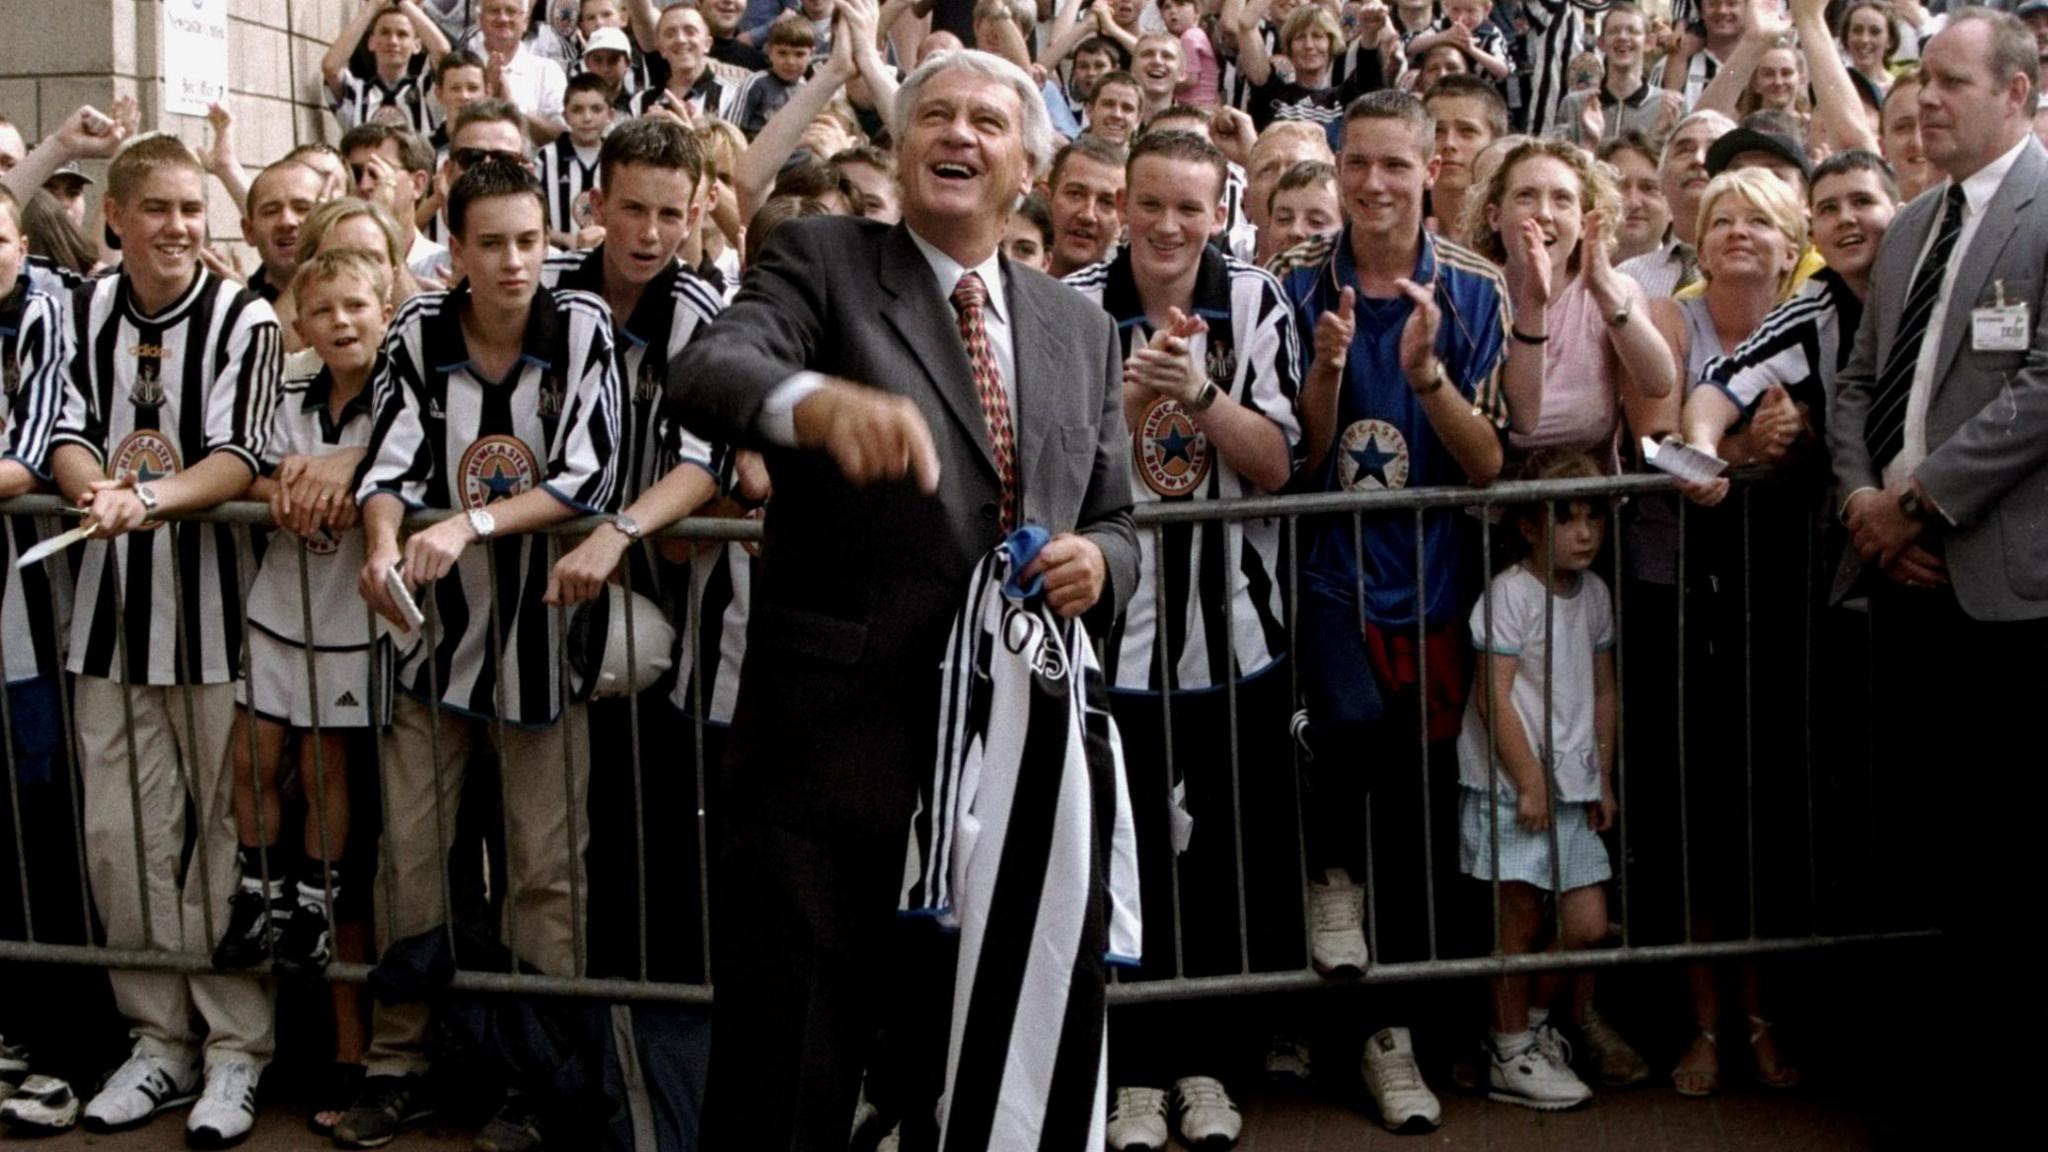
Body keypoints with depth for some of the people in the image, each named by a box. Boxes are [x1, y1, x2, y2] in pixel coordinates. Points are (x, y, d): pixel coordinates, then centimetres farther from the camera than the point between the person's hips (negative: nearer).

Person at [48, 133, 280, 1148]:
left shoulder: (243, 320, -5)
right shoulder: (84, 314, 8)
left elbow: (236, 458, -12)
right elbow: (66, 435, 2)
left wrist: (150, 499, -30)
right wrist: (96, 491, -20)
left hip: (215, 602, -4)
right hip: (111, 595, 4)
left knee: (228, 830, 2)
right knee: (121, 834, 8)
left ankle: (236, 1050, 13)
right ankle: (159, 1038, 22)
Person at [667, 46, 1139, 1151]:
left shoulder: (1082, 330, 14)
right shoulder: (822, 260, 0)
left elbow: (1115, 522, 19)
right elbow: (703, 372, -19)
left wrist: (1097, 561, -6)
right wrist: (822, 401, -41)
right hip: (829, 758, -4)